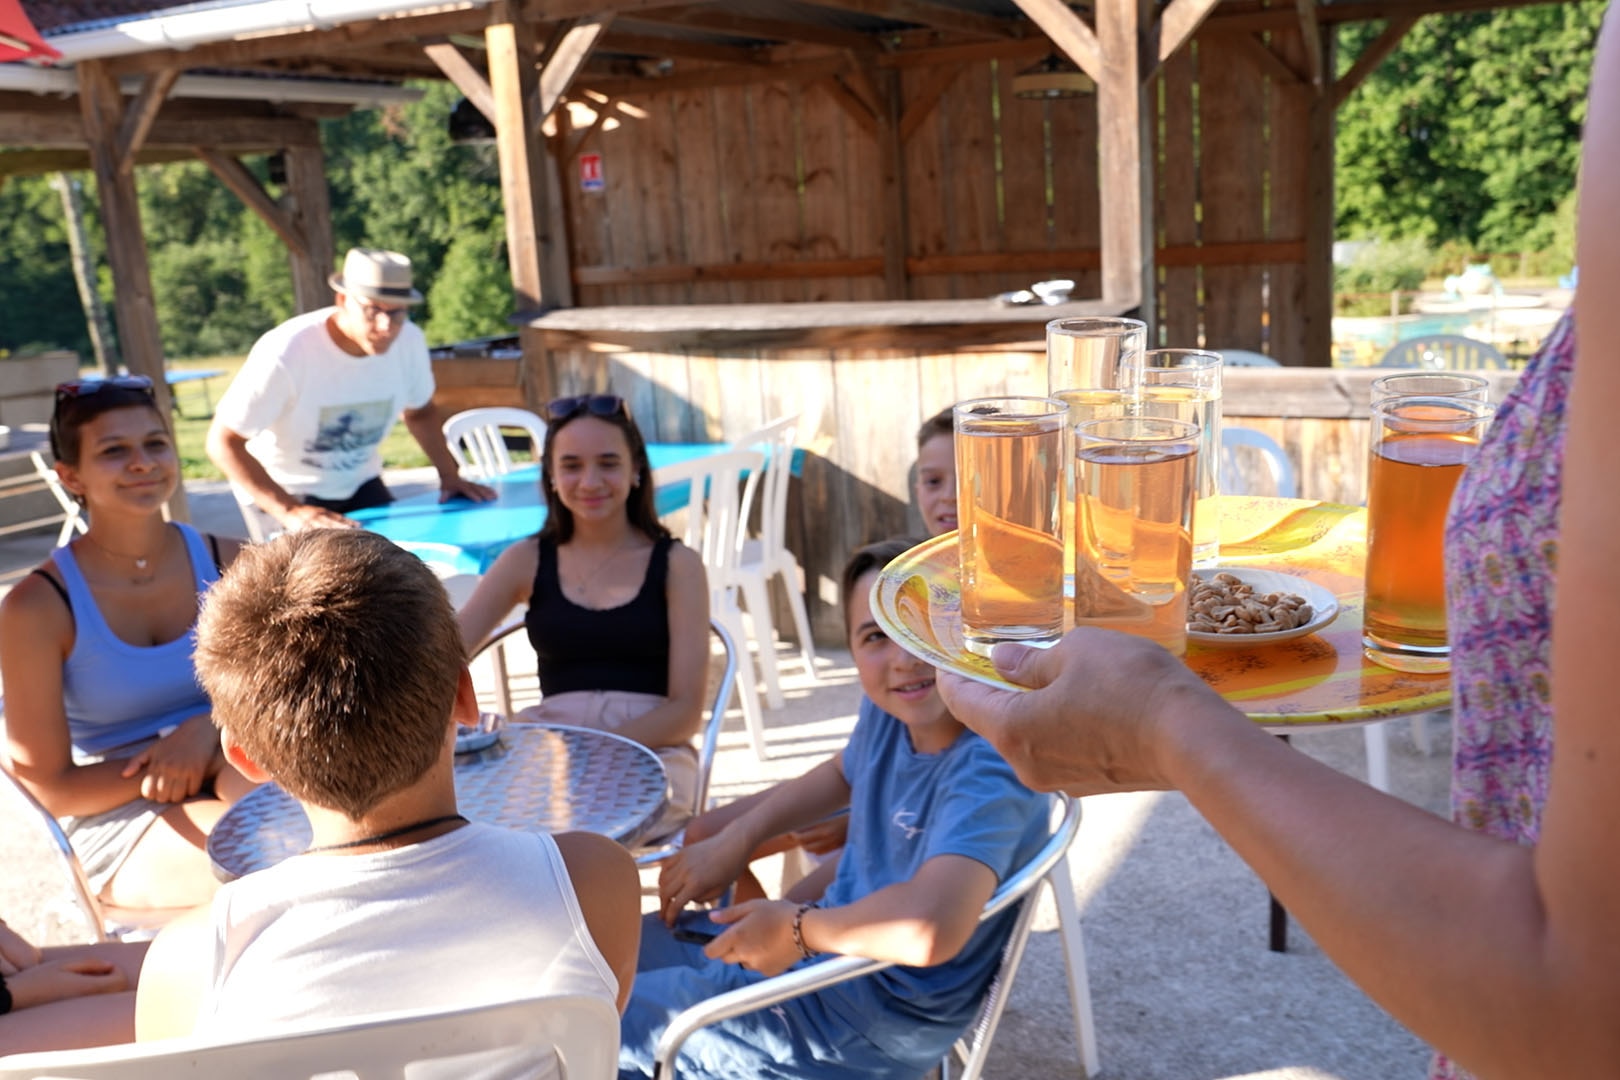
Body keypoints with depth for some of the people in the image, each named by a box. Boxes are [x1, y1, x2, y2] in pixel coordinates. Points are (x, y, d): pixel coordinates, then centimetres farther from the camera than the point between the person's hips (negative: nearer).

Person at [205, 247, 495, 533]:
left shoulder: (408, 341, -13)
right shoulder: (286, 352, -27)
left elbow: (420, 411, 8)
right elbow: (222, 442, -23)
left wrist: (449, 475, -6)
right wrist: (289, 511, -33)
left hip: (361, 487, 5)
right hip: (287, 493, -4)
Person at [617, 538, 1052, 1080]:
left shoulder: (991, 765, -30)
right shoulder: (891, 708, -6)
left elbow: (929, 928, -46)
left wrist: (797, 929, -28)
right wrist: (733, 841, 8)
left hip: (874, 1015, -8)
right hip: (830, 942, 8)